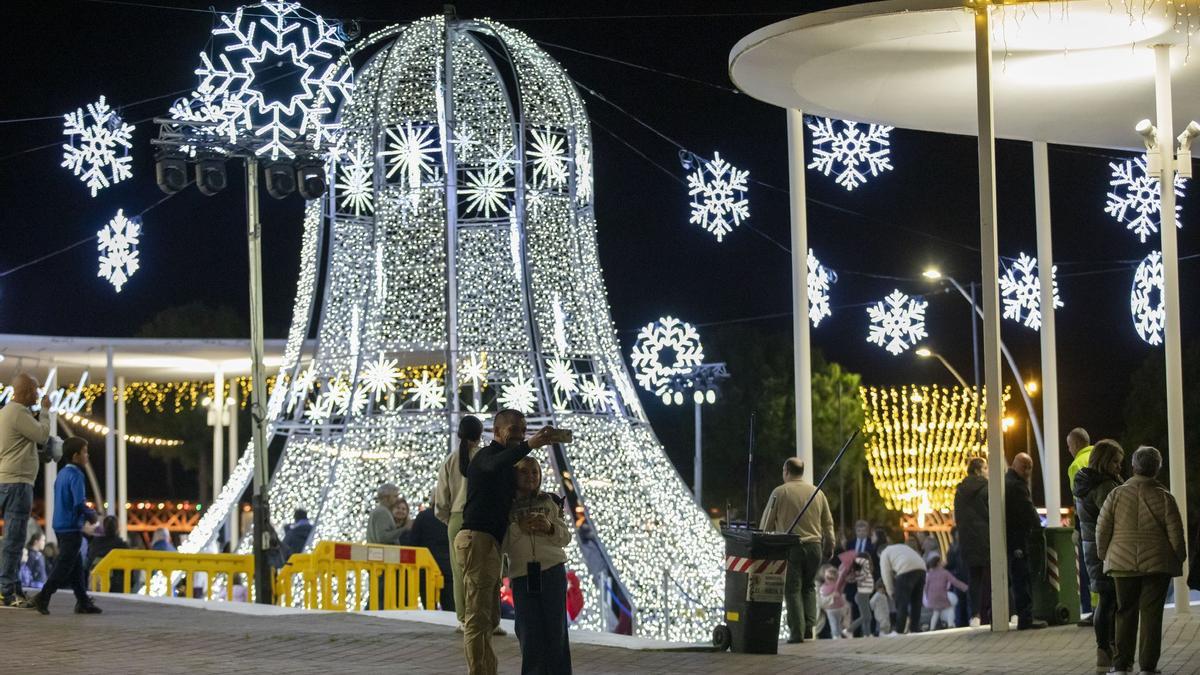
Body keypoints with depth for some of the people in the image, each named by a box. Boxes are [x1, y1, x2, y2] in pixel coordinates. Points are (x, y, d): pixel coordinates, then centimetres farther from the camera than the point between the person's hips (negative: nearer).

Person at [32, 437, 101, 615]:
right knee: (64, 566, -5)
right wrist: (91, 515, -5)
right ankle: (43, 597, -9)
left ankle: (83, 602, 14)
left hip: (60, 526, 9)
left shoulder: (62, 473, 13)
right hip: (72, 527, -9)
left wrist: (86, 513, 15)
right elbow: (79, 503, -23)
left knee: (77, 565, 12)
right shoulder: (76, 475, -15)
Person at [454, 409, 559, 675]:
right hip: (478, 539, -10)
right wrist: (529, 446, -48)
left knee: (488, 618, 14)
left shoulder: (507, 466, 23)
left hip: (491, 543, 10)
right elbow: (495, 466, -32)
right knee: (477, 618, -13)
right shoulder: (486, 456, -7)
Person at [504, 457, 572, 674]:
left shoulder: (548, 502, 9)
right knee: (529, 632, -2)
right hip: (521, 574, 0)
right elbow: (502, 544, 1)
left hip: (552, 569, 0)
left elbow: (565, 538, 11)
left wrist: (550, 527, -8)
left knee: (556, 628, -3)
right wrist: (517, 528, -15)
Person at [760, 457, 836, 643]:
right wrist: (829, 546, 21)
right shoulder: (818, 492, 8)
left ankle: (797, 632, -5)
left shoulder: (779, 493, -4)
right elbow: (828, 523, 12)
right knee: (808, 587, 18)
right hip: (814, 546, 4)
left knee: (792, 589, 1)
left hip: (790, 546, -4)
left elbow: (767, 523, -1)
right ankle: (809, 626, 7)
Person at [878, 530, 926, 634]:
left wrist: (892, 593, 18)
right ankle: (915, 630, 19)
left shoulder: (884, 553, 18)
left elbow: (886, 575, 10)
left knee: (901, 603, 0)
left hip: (906, 571, -7)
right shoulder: (902, 547, 37)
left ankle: (899, 631, 0)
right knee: (916, 602, 16)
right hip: (921, 569, 7)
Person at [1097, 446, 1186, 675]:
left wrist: (1104, 556, 14)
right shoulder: (1164, 497, -5)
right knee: (1151, 614, 3)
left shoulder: (1117, 494, -1)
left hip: (1122, 563, 1)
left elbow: (1102, 529, 0)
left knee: (1125, 613, 10)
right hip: (1157, 563, -1)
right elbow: (1176, 534, -4)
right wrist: (1179, 560, 11)